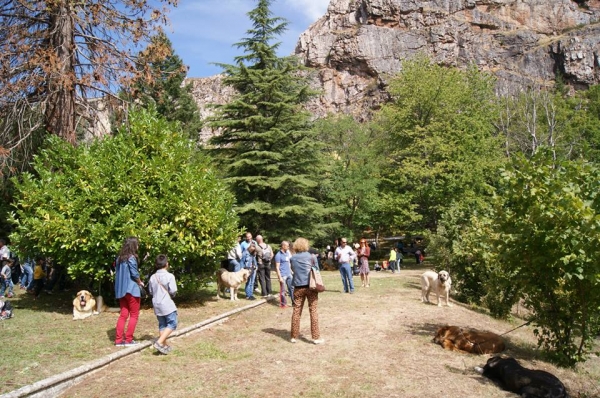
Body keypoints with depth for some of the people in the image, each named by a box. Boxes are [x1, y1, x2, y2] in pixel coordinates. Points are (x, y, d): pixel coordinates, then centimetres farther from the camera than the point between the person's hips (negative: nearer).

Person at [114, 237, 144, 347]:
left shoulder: (119, 258, 10)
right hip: (131, 289, -7)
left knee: (123, 315, 12)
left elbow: (117, 273, 12)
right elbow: (135, 274, -14)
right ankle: (128, 339, 4)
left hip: (121, 290, 7)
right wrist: (140, 282, 2)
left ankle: (119, 340, 11)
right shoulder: (131, 258, -13)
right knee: (134, 315, 4)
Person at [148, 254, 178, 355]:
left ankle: (164, 345, 19)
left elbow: (150, 291, 10)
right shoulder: (169, 276, -12)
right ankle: (159, 342, -13)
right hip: (167, 304, -6)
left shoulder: (152, 277, 4)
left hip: (156, 304, 6)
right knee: (172, 324, 0)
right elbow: (173, 291, -15)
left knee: (162, 325, 15)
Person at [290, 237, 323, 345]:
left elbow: (293, 270, 14)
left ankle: (294, 336, 14)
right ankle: (316, 337, 3)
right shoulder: (311, 256, 0)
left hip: (298, 287, 2)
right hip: (310, 286, -2)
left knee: (296, 311, 8)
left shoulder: (292, 258, 5)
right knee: (313, 311, 1)